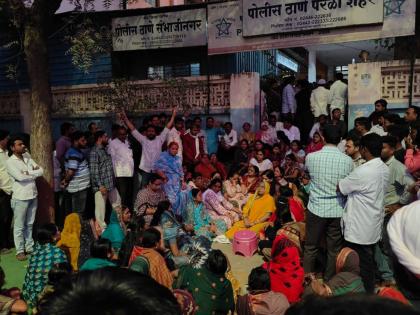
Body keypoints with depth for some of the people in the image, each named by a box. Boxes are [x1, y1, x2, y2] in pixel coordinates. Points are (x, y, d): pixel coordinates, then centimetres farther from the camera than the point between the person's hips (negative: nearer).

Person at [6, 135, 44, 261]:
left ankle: (29, 247, 27)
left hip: (33, 195, 6)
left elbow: (41, 170, 1)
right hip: (20, 197, -6)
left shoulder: (27, 157, 8)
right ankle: (20, 250, 16)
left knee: (30, 224, 16)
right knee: (19, 226, 5)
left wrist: (28, 173, -14)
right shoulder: (10, 162, -10)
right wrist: (34, 173, -9)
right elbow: (20, 177, -23)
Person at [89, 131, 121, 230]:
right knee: (101, 209, 1)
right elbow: (94, 170, -18)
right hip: (101, 186, -9)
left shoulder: (104, 150, 16)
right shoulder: (94, 152, -11)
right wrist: (100, 185, -20)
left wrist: (113, 181, 16)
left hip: (111, 184, 9)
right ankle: (102, 229, 11)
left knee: (118, 205, 15)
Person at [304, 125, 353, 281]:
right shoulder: (347, 160, -8)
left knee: (311, 248, 13)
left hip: (316, 208, 0)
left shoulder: (311, 157, -8)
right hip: (338, 210, 0)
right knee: (334, 250, 13)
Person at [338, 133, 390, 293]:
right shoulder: (384, 169, 2)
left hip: (360, 226, -8)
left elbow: (339, 187, -16)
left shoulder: (363, 171, -25)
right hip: (373, 224, 8)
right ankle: (369, 291, 33)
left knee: (359, 263, 6)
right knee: (368, 260, 20)